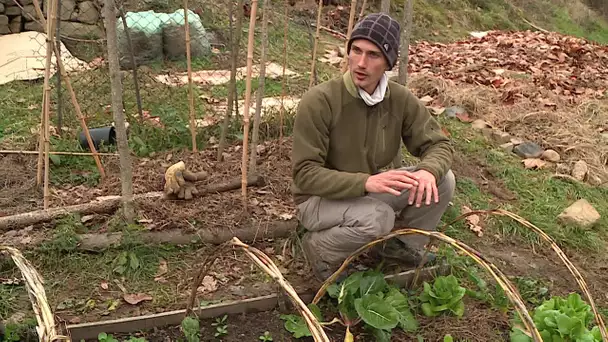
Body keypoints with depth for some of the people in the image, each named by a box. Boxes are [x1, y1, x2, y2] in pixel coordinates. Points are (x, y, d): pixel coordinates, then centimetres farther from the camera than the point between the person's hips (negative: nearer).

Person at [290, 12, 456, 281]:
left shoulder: (401, 99, -11)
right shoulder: (318, 101, -26)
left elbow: (439, 144, -4)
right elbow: (305, 174, -27)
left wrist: (428, 170, -30)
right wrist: (366, 181, -42)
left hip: (370, 190, 6)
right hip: (320, 198, -5)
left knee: (443, 181, -12)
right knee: (378, 218, -35)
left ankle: (406, 246, 12)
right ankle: (319, 247, -4)